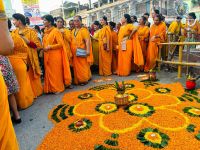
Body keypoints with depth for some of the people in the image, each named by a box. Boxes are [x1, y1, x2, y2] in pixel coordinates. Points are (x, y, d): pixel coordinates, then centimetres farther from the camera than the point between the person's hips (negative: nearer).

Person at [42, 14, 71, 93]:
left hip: (55, 55, -7)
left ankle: (58, 88, 15)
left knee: (56, 72, 2)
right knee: (49, 72, 10)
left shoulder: (56, 31, -9)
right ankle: (51, 88, 22)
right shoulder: (46, 32, 13)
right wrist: (43, 48, 6)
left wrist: (50, 47, -16)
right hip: (47, 55, 7)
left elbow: (61, 44, -14)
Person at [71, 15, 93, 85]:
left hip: (81, 52, -7)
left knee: (83, 66, 0)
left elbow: (87, 40, -16)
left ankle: (84, 80, 11)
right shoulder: (73, 31, 16)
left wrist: (88, 50, -26)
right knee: (76, 67, 10)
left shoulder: (84, 30, -6)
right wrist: (71, 51, 15)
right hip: (75, 53, 7)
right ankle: (78, 80, 20)